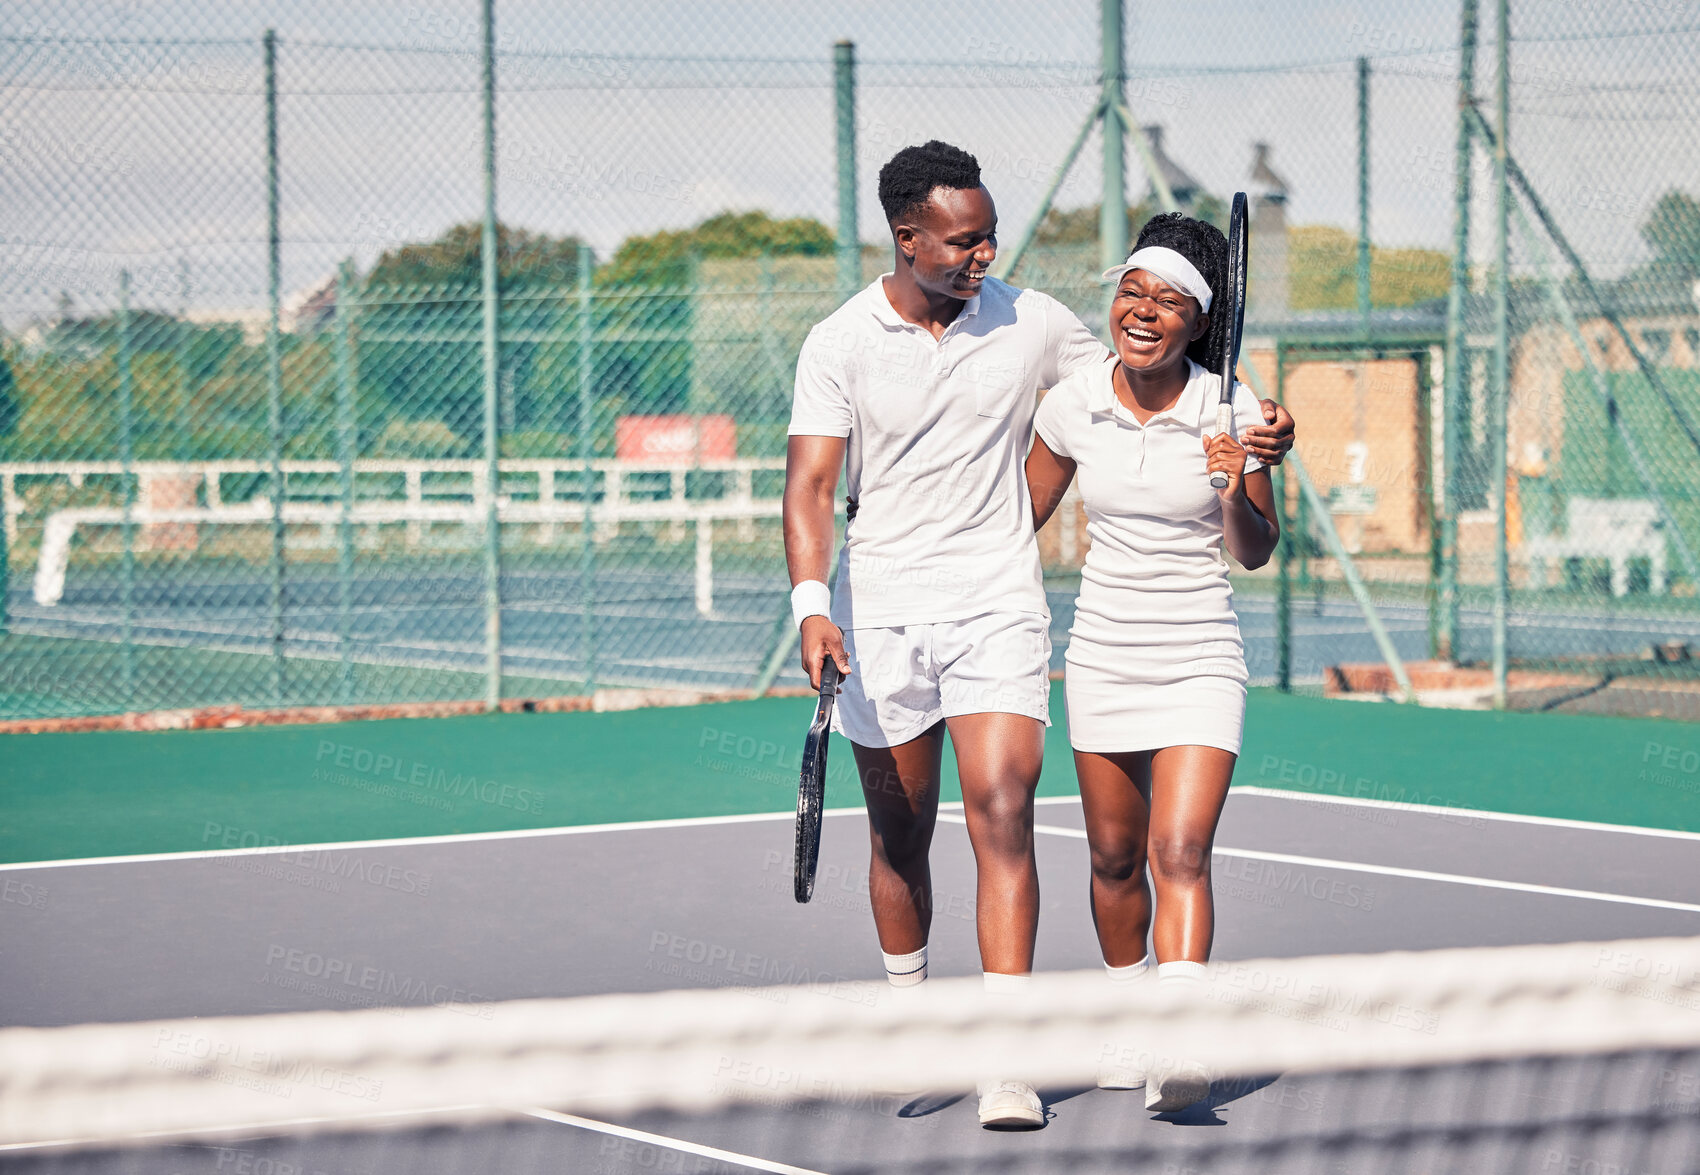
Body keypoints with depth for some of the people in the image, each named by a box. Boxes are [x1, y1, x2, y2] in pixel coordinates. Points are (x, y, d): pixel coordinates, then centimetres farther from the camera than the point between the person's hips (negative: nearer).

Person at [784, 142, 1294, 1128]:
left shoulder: (1032, 321, 1)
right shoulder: (839, 343, -2)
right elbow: (811, 484, -6)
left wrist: (1255, 434, -6)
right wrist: (811, 604, -21)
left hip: (998, 608, -1)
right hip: (879, 619, 1)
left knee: (1003, 817, -14)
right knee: (899, 836, 11)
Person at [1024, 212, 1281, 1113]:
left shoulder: (1227, 410, -9)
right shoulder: (1073, 404, -2)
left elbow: (1257, 553, -2)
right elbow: (1021, 515, 14)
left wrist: (1233, 492, -21)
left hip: (1199, 659, -3)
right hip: (1102, 656, 3)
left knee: (1180, 851, -16)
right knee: (1114, 857, 11)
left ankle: (1180, 1050, -26)